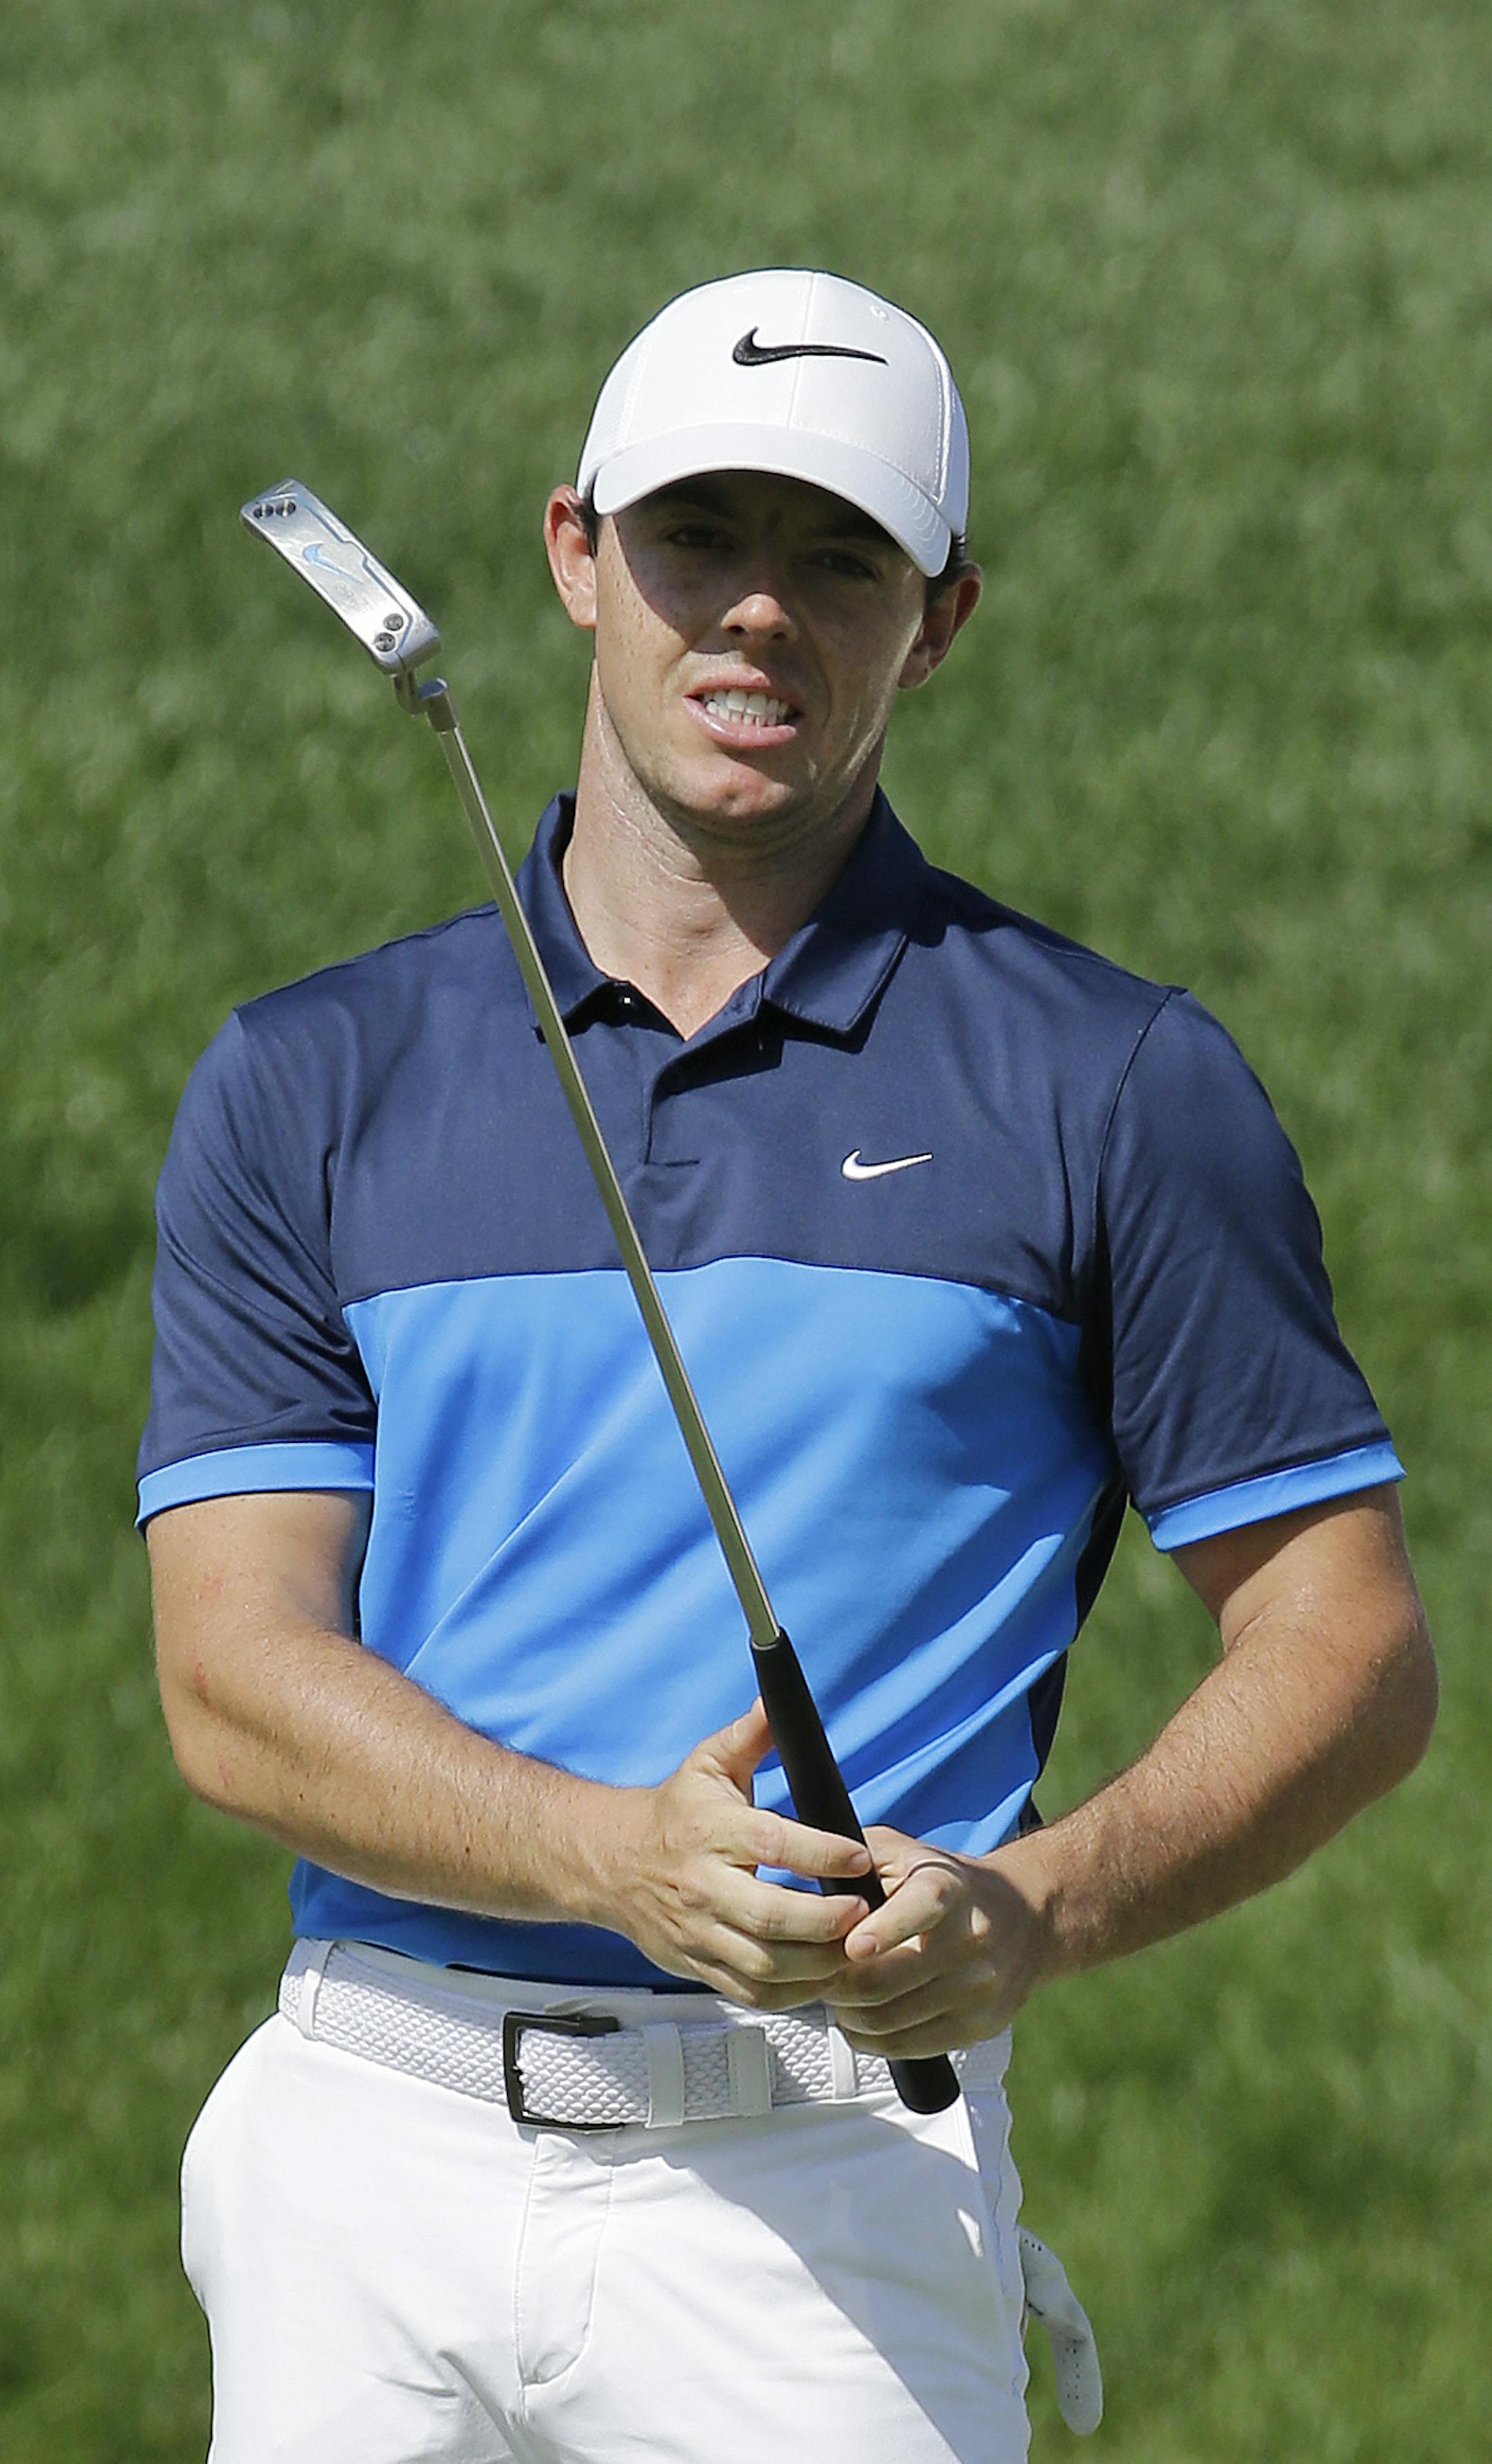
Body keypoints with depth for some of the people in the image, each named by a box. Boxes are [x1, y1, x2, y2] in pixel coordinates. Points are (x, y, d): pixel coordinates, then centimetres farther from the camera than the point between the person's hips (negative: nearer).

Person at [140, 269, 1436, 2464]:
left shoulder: (1114, 1087, 3)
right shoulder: (308, 1086, 9)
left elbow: (1350, 1647, 3)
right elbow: (236, 1671, 0)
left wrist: (1038, 1911, -15)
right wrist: (625, 1858, -18)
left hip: (820, 2179, -2)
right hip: (368, 2155, 2)